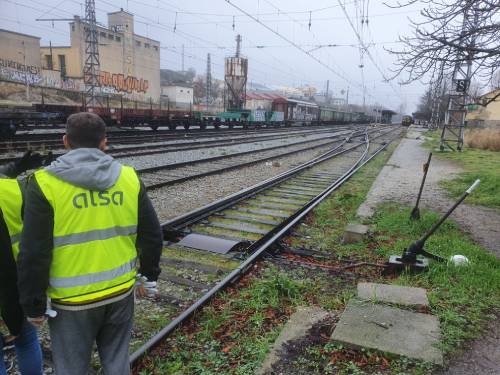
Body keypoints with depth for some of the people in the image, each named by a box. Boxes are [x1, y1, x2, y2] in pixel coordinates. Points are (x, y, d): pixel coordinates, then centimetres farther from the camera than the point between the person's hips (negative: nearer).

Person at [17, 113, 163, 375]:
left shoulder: (45, 183, -14)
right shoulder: (129, 178, -4)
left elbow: (34, 254, -13)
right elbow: (152, 235, 1)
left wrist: (34, 304, -1)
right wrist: (149, 276, 13)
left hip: (72, 300, -3)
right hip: (121, 291, 3)